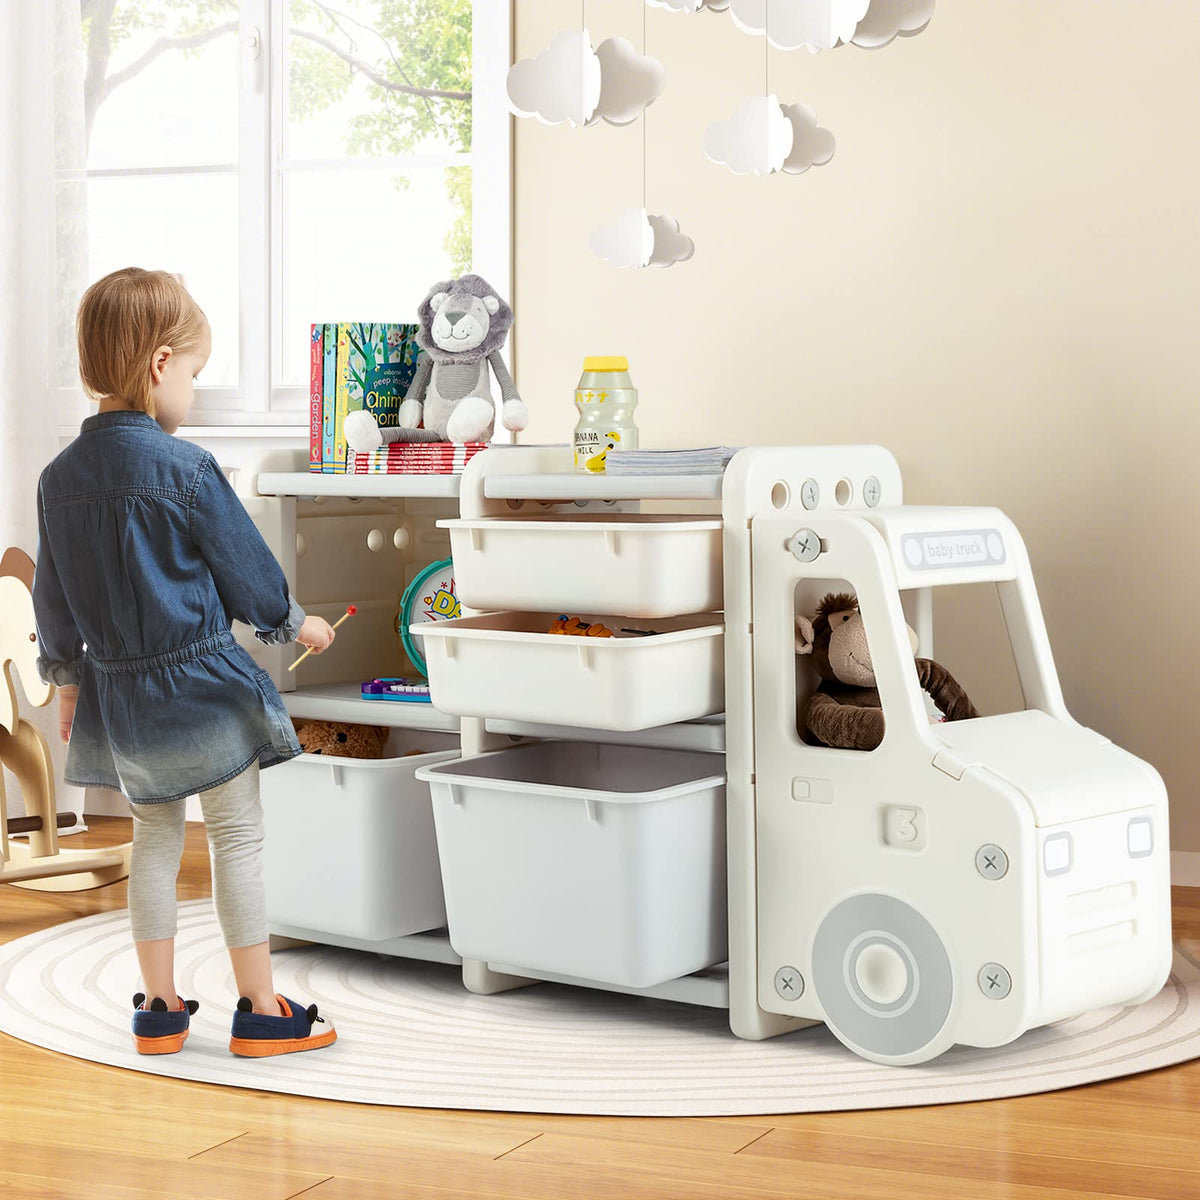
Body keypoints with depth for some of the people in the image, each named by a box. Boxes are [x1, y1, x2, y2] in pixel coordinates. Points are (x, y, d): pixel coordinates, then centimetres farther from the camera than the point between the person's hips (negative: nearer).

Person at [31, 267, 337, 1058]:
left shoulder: (60, 476, 2)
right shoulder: (186, 471, -16)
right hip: (202, 685, -6)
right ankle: (261, 1013, 9)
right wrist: (297, 625, 11)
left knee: (155, 837, 17)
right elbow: (248, 571, -8)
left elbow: (54, 599, 10)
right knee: (238, 837, 4)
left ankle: (160, 1009, 21)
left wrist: (68, 682, 22)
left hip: (119, 695, 6)